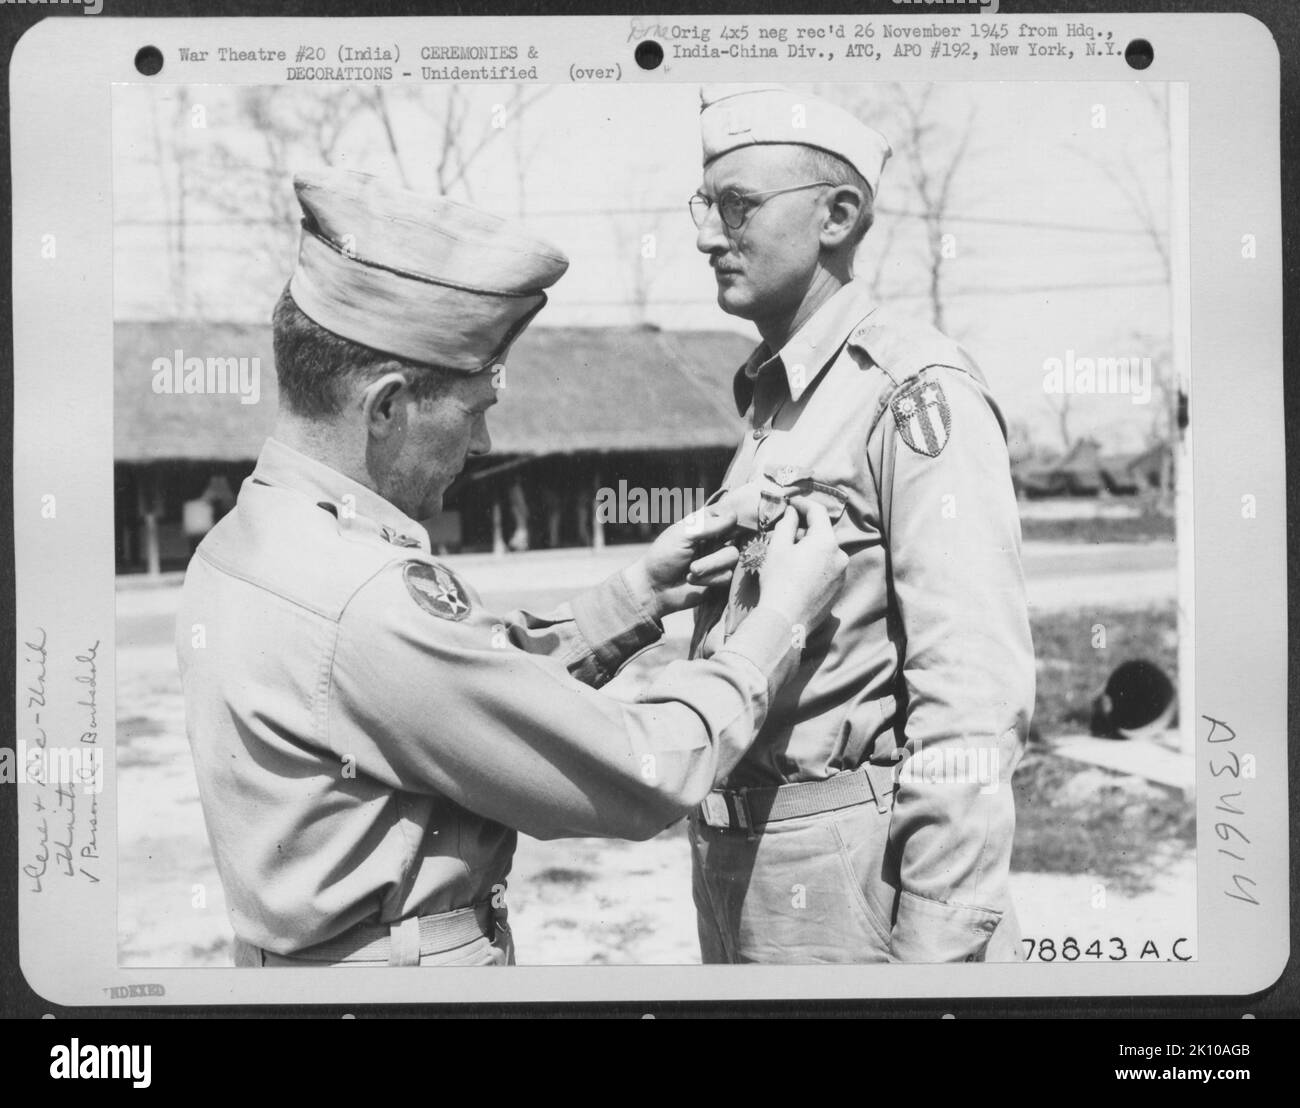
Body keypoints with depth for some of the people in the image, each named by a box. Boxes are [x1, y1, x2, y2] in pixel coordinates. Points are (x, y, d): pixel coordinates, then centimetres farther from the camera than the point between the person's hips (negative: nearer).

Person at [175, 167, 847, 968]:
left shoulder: (235, 550, 4)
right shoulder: (367, 603, -24)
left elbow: (477, 689, 12)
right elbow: (645, 781, -17)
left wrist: (640, 594, 8)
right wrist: (783, 619, -4)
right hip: (412, 964, -9)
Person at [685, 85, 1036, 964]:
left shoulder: (915, 392, -13)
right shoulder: (769, 402, 14)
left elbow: (975, 695, -19)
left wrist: (940, 948, -22)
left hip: (852, 864, -8)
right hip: (737, 862, 8)